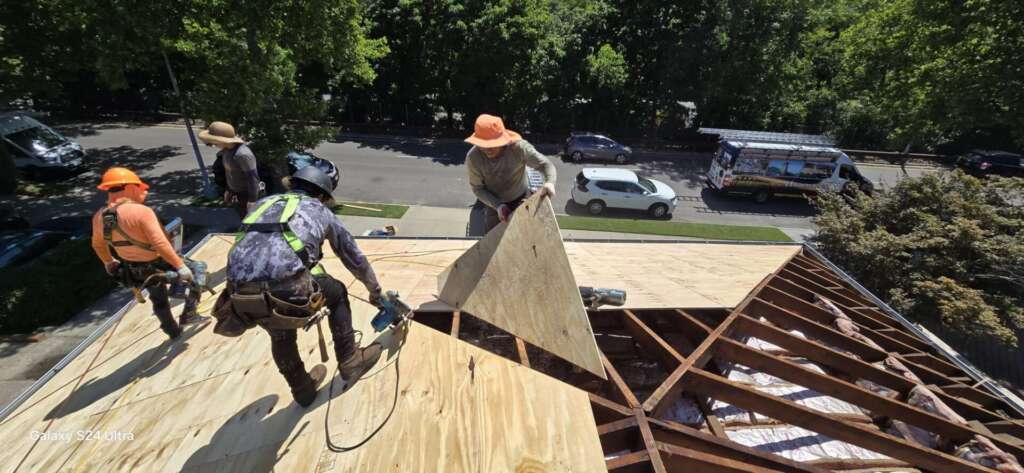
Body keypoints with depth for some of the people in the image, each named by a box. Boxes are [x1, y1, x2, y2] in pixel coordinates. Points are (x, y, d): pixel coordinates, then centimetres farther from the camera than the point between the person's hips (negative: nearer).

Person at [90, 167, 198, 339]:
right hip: (160, 265, -7)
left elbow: (97, 244, 14)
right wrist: (180, 266, -28)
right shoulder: (141, 211, -28)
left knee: (159, 300, 27)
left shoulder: (99, 216, -3)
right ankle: (188, 313, 17)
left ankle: (173, 331, 45)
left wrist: (108, 262, 32)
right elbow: (160, 244, -34)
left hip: (134, 270, 7)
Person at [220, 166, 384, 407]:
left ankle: (302, 388, 51)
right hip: (288, 292, -4)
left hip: (241, 296, 5)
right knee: (337, 293, 27)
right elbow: (354, 257, 27)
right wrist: (375, 291, 41)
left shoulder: (263, 204, 30)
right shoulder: (319, 210, 20)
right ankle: (350, 360, 34)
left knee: (280, 333, 33)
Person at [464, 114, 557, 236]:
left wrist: (550, 182, -47)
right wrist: (497, 206, -31)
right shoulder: (473, 157, -27)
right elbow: (477, 188, -16)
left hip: (520, 200, -1)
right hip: (492, 202, 1)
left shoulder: (519, 147, -32)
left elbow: (546, 164, -24)